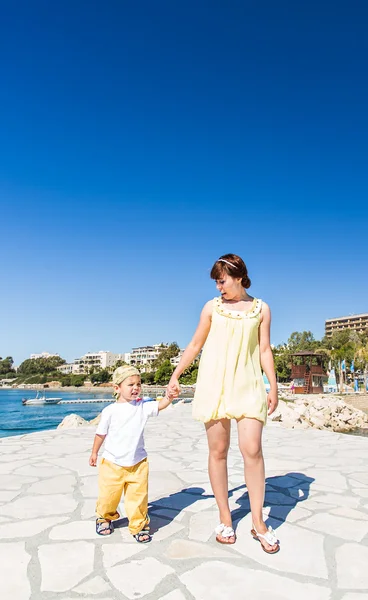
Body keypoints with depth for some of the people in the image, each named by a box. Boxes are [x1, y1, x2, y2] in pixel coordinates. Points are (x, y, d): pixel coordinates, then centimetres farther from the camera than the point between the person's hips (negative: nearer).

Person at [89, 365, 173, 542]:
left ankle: (139, 525, 22)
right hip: (112, 463, -1)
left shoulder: (143, 407, -3)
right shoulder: (110, 411, -9)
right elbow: (101, 433, 2)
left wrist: (169, 395, -34)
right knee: (108, 496, 13)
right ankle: (104, 518, 42)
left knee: (139, 497, 2)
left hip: (137, 463, 1)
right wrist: (94, 452, 9)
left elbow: (160, 405, -16)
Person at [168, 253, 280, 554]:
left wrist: (273, 387, 2)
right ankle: (225, 519, 17)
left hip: (248, 385, 0)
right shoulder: (212, 307, 5)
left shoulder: (261, 308, 6)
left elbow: (265, 350, 7)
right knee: (218, 451, 3)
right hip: (214, 384, 1)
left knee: (252, 449, -9)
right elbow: (195, 345, 10)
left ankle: (259, 522, 8)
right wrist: (175, 376, 8)